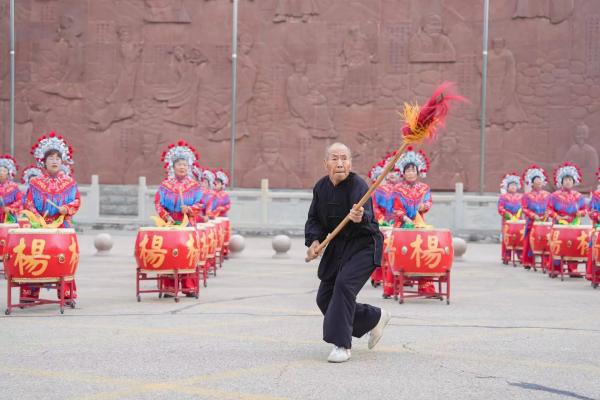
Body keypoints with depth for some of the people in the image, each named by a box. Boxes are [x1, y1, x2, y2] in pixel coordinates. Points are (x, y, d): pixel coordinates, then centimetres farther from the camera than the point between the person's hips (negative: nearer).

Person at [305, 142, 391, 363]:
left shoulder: (357, 185, -20)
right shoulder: (321, 187, 0)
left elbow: (366, 213, -39)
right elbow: (314, 218, 7)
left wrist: (360, 217, -62)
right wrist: (314, 240, -11)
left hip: (363, 245, -7)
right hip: (337, 247, 7)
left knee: (344, 283, -28)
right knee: (324, 299, 8)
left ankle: (342, 345, -18)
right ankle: (376, 318, 29)